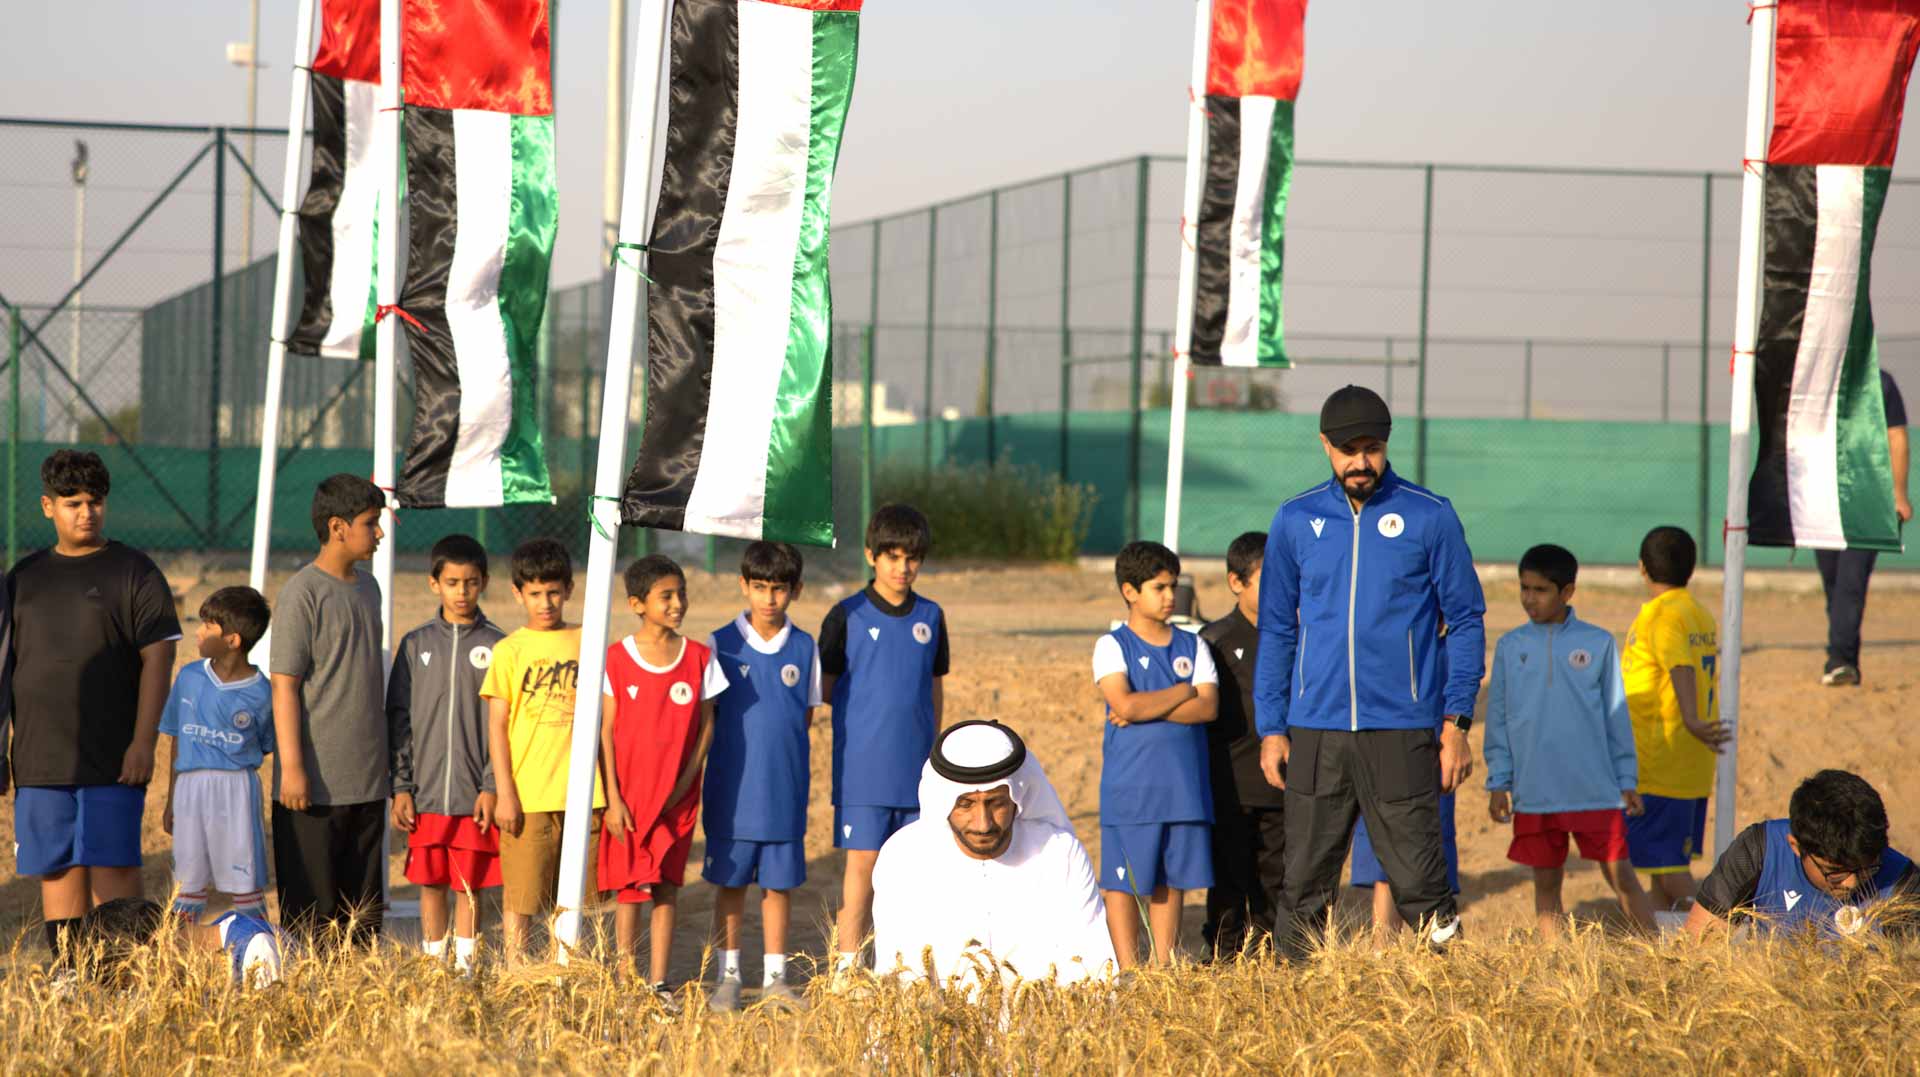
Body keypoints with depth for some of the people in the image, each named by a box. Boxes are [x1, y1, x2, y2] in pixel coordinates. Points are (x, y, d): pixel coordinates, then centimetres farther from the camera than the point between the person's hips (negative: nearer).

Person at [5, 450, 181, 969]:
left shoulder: (133, 572, 1)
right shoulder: (24, 577, 13)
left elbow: (158, 659, -5)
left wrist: (143, 741, -14)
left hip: (113, 759, -4)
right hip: (40, 759, 4)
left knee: (112, 863, -9)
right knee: (57, 867, 4)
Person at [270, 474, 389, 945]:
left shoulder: (367, 588, 13)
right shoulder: (302, 593, -10)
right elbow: (284, 685, -12)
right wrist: (292, 768, -16)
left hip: (367, 781, 7)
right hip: (316, 783, -7)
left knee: (363, 914, 9)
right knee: (311, 909, -2)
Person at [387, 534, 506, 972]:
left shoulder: (495, 646, 1)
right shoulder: (416, 644, 5)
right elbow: (399, 718, 7)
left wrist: (492, 786, -7)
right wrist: (401, 787, 1)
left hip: (475, 792, -1)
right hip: (426, 792, 1)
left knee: (470, 886, 4)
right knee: (430, 882, 7)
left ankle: (465, 965, 13)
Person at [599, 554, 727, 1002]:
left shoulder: (699, 658, 2)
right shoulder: (617, 658, -4)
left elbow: (706, 725, 5)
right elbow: (606, 731, -3)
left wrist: (686, 780, -6)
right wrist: (613, 797, -8)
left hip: (677, 795, 2)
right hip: (628, 793, -2)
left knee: (666, 888, 4)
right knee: (627, 886, 2)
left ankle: (659, 983, 9)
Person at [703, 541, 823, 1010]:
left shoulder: (804, 648, 3)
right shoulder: (722, 644, -2)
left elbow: (806, 714, 10)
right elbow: (707, 715, 3)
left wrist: (778, 744, 0)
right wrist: (742, 743, -4)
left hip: (785, 790, 1)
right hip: (732, 789, -1)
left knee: (779, 883, 6)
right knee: (731, 882, 5)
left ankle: (775, 977, 14)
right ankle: (728, 976, 14)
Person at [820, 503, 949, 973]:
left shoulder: (930, 617, 9)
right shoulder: (848, 616, -1)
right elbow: (825, 687, 4)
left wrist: (932, 748, 14)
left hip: (917, 769, 3)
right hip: (863, 769, -3)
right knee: (863, 862, -4)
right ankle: (848, 966, 1)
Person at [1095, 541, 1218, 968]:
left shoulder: (1192, 646, 10)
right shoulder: (1112, 646, -1)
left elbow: (1208, 707, -3)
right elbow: (1125, 704, -17)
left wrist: (1147, 708, -13)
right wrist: (1183, 693, -6)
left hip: (1185, 786, 4)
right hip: (1130, 788, -4)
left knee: (1171, 881, 8)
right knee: (1123, 881, -2)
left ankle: (1164, 967, 15)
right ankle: (1128, 973, 4)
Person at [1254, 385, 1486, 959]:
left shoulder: (1430, 518, 2)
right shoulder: (1296, 520, 9)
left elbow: (1465, 622, 4)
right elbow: (1276, 631, 14)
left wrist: (1456, 722, -4)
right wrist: (1271, 728, 6)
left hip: (1402, 732, -2)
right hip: (1315, 732, 3)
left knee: (1418, 879, -5)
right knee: (1304, 887, 3)